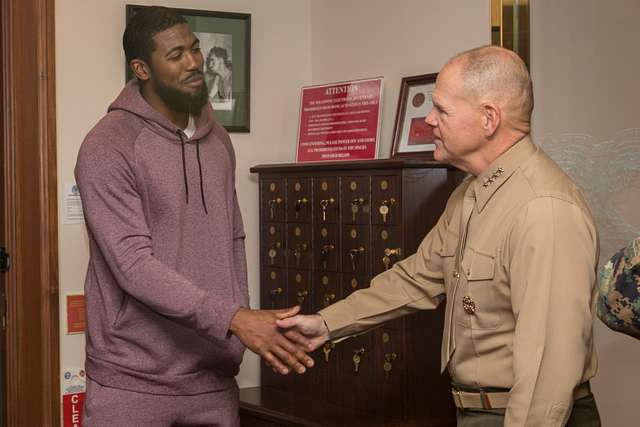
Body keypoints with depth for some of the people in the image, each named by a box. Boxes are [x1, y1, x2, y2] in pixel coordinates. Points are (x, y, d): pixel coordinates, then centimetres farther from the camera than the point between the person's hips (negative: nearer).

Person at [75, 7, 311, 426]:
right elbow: (133, 265, -21)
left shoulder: (217, 138, 9)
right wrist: (233, 318, -28)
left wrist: (240, 332, 10)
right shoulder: (108, 148, -13)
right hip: (133, 381, -5)